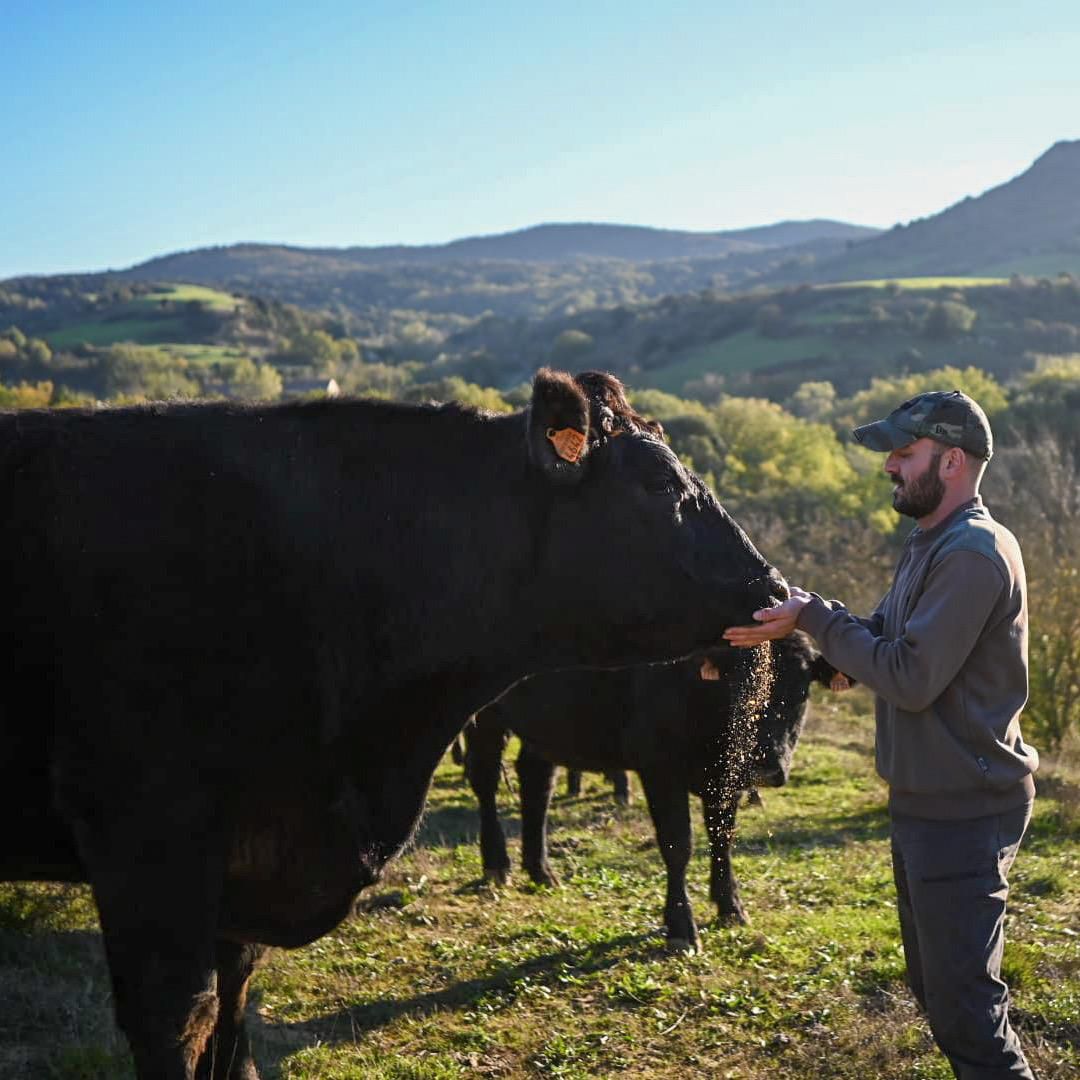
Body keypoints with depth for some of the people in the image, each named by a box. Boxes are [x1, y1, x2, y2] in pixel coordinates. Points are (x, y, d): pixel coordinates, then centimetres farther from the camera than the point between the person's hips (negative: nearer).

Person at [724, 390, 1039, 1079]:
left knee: (964, 1007, -6)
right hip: (926, 803, 11)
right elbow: (886, 640, 10)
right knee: (936, 988, 21)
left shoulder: (974, 553, -20)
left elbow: (910, 678, -25)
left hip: (962, 812, -11)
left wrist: (816, 618, -16)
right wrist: (797, 625, -4)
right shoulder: (933, 544, 14)